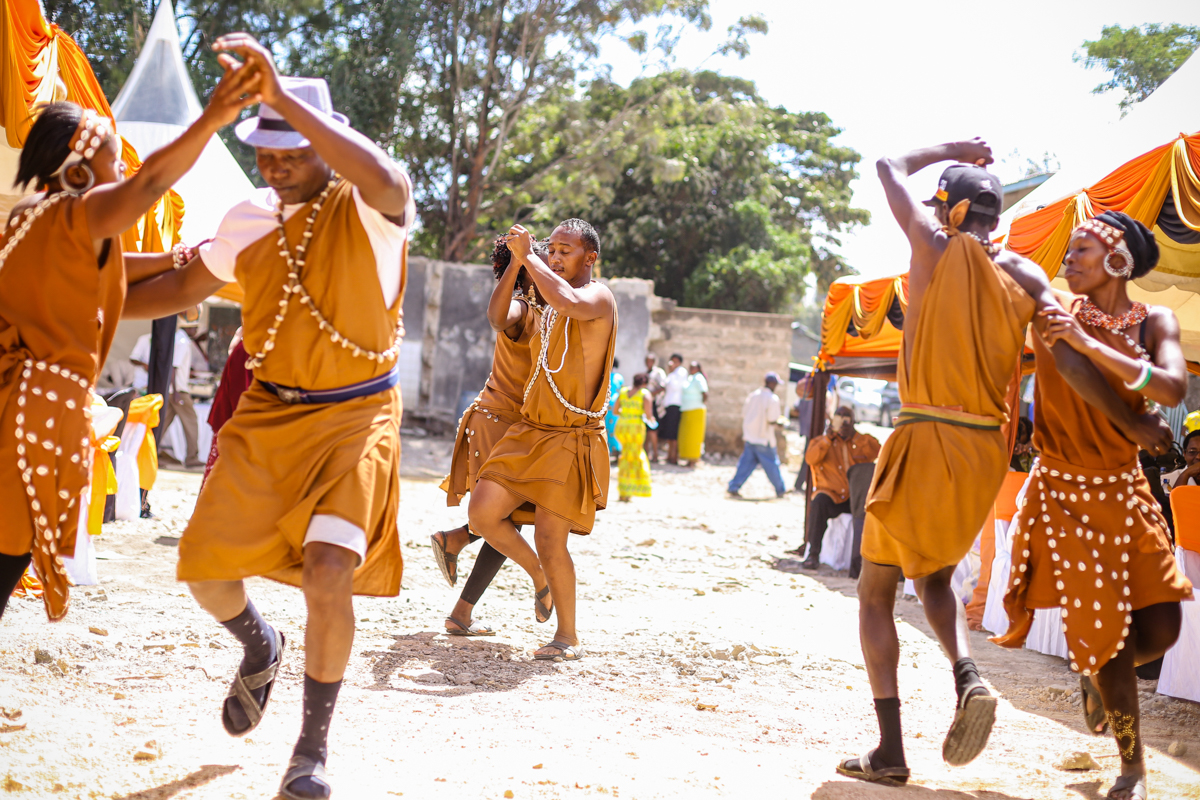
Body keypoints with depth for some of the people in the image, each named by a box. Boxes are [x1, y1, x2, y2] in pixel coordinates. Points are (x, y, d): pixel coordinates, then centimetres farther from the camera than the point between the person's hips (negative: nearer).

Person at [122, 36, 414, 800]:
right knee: (206, 569, 3)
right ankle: (262, 649, 39)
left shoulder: (369, 209, -12)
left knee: (329, 573, -20)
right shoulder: (252, 217, 3)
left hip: (354, 417, -5)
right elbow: (186, 285, 19)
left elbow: (386, 182, -39)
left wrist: (284, 95, -44)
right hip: (267, 414, 5)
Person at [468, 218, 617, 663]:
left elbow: (570, 302, -36)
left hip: (570, 440, -8)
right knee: (482, 513, -6)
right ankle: (540, 576, 20)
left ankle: (568, 638, 8)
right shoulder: (553, 307, 17)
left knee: (550, 539, -9)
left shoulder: (598, 298, -10)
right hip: (529, 432, 8)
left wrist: (526, 256, -27)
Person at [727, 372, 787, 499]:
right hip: (764, 439, -6)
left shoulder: (753, 395, 7)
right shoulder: (773, 398, -12)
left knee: (746, 463, 8)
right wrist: (781, 421, 4)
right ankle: (780, 490, 20)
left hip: (749, 437, 6)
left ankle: (733, 487, -1)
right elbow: (772, 421, -16)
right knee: (771, 464, 7)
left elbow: (744, 416, 11)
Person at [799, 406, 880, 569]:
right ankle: (813, 554, -32)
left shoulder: (861, 441, 19)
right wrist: (828, 438, -9)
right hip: (831, 494, -1)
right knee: (818, 503, -35)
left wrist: (854, 436, -1)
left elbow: (876, 451, -2)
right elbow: (810, 459, -6)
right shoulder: (821, 441, 14)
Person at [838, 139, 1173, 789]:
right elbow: (1071, 363, -4)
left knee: (875, 593, 8)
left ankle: (889, 753, 2)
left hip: (924, 442, -4)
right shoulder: (1024, 275, 3)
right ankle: (967, 677, -2)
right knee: (934, 574, 26)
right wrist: (1136, 426, 3)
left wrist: (952, 150, 23)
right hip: (987, 451, 5)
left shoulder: (936, 246, -6)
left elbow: (888, 167, 9)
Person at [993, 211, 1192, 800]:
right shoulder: (1053, 312, -4)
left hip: (1123, 489, 2)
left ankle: (1096, 676, 34)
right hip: (1063, 492, -1)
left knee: (1159, 628, -2)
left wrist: (1087, 343, -28)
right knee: (1101, 626, -5)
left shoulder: (1153, 323, -4)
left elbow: (1172, 389, -23)